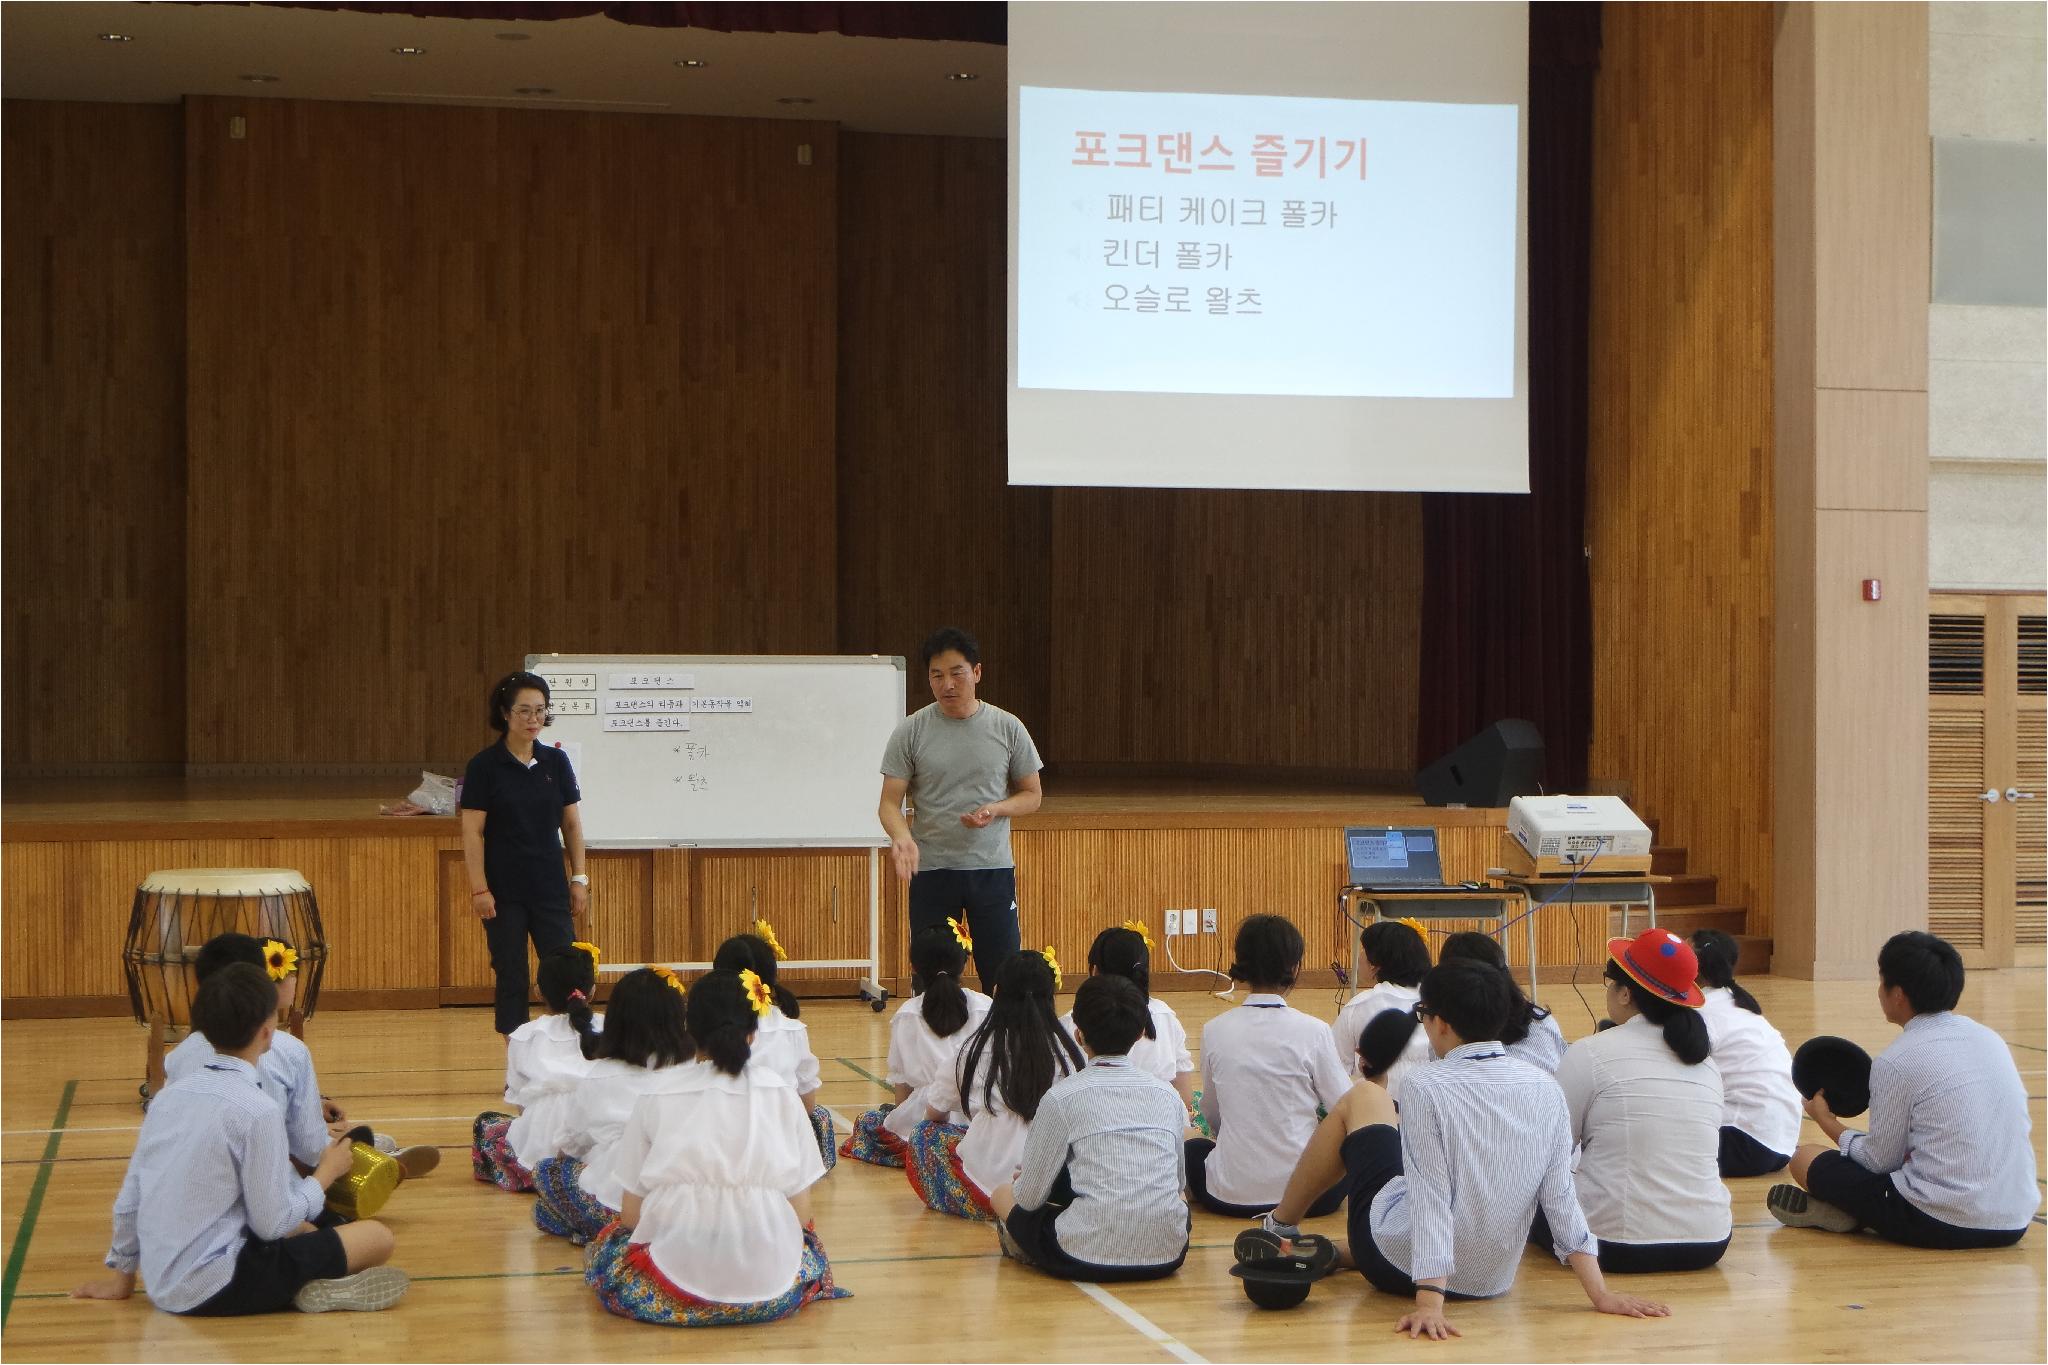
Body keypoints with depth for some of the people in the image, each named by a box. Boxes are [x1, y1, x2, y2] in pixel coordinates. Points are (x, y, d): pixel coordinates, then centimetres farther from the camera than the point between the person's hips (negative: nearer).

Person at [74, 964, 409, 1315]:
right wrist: (326, 1172, 4)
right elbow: (273, 1225, -12)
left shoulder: (168, 1095, 5)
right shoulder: (257, 1110, -16)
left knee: (303, 1228, 29)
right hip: (219, 1288, -8)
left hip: (163, 1286, 8)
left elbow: (128, 1200, 11)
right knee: (378, 1237, 0)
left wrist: (121, 1278, 25)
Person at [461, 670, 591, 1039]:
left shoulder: (556, 762, 4)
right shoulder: (484, 766, -6)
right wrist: (479, 888, -12)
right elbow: (472, 832, -7)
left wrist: (579, 878, 4)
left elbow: (572, 824, 9)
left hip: (550, 888, 3)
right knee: (510, 977, 3)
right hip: (504, 892, -3)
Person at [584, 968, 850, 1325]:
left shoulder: (655, 1098, 3)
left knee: (605, 1249, 30)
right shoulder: (778, 1093, 4)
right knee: (811, 1250, 35)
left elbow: (631, 1214, 2)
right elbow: (802, 1213, 2)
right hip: (770, 1286, 1)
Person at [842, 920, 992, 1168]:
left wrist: (901, 1117, 21)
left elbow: (901, 1085, 5)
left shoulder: (906, 1015, 3)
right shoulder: (986, 1007, 4)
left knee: (867, 1122, 22)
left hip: (925, 1117, -2)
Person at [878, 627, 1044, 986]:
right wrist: (902, 837, -25)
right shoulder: (912, 731, -2)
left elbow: (1031, 795, 8)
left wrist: (994, 810, -13)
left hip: (992, 868, 0)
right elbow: (890, 802, -3)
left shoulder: (1007, 728, 1)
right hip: (930, 870, 0)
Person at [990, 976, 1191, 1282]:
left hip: (1086, 1258, -2)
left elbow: (1030, 1196, 0)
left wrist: (1024, 1184, 26)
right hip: (1167, 1257, 3)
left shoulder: (1062, 1097, -3)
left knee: (1003, 1195, 21)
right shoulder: (1168, 1095, 8)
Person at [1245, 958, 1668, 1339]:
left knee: (1363, 1097, 14)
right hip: (1494, 1279, 5)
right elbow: (1561, 1198, -9)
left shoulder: (1427, 1088, -19)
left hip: (1402, 1266, -5)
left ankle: (1280, 1226, 29)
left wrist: (1430, 1303, -28)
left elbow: (1431, 1198, -25)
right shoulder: (1545, 1088, -6)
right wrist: (1601, 1294, -6)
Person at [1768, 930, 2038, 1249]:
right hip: (2014, 1223, 6)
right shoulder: (1991, 1039, 10)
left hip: (1941, 1224, -6)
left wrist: (1827, 1121, 17)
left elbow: (1880, 1160, -2)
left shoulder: (1895, 1062, -8)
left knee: (1806, 1159, 7)